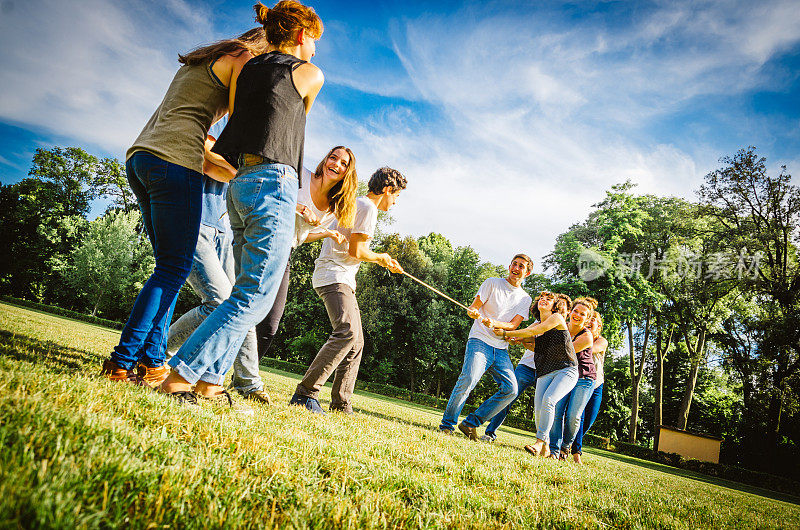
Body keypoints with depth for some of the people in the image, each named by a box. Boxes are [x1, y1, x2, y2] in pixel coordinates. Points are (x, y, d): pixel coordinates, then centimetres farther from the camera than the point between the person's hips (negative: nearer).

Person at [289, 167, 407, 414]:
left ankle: (340, 404, 13)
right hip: (334, 276, -11)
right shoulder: (368, 208, -8)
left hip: (343, 281, 11)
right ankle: (305, 394, -26)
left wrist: (383, 260, 31)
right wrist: (381, 258, 3)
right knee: (348, 332, -27)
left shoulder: (357, 204, 25)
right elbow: (356, 250, -15)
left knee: (356, 342, 9)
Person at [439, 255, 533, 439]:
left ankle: (470, 423, -2)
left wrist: (495, 323, -19)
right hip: (480, 341, -4)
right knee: (469, 378, -26)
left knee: (510, 389, -10)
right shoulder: (492, 283, 7)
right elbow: (472, 308, 2)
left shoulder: (525, 299, 15)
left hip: (501, 349, 5)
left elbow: (513, 325, 2)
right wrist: (473, 312, -23)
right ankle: (447, 424, -14)